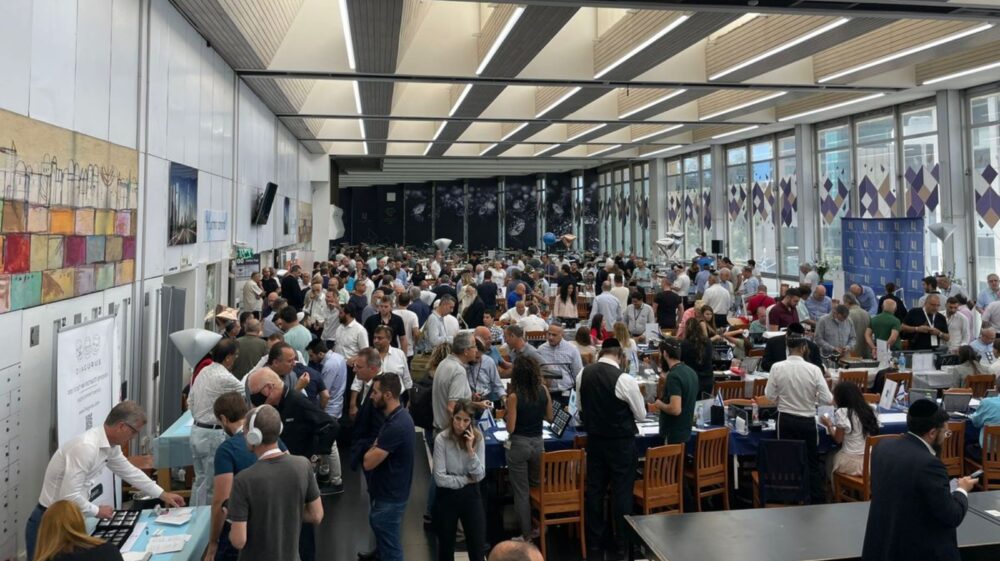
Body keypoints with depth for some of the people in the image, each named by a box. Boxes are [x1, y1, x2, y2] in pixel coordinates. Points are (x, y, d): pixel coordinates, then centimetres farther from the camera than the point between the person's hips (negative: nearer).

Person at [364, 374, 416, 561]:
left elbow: (369, 462, -24)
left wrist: (373, 448, -6)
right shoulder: (399, 415, 2)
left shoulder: (396, 425, -30)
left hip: (389, 497, -9)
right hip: (388, 491, 9)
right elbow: (382, 450, 12)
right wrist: (376, 448, -8)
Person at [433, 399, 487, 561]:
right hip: (447, 496, -2)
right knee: (446, 547, 15)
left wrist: (470, 450, -21)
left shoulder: (478, 438, -8)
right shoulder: (442, 439, -16)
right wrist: (466, 480, -10)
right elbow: (440, 479, -19)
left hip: (471, 495, 2)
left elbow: (479, 475, -11)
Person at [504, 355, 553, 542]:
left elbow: (510, 428, -15)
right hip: (538, 443, 4)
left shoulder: (514, 396, -18)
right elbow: (549, 418, 6)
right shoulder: (544, 390, -6)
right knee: (536, 487, 23)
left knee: (521, 492, 9)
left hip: (518, 445, -4)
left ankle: (526, 535, 17)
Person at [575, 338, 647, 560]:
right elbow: (641, 415, -7)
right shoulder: (625, 380, -20)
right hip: (621, 442, -5)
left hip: (594, 439, 5)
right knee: (621, 491, 7)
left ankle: (594, 542, 25)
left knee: (594, 489, 13)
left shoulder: (583, 374, -4)